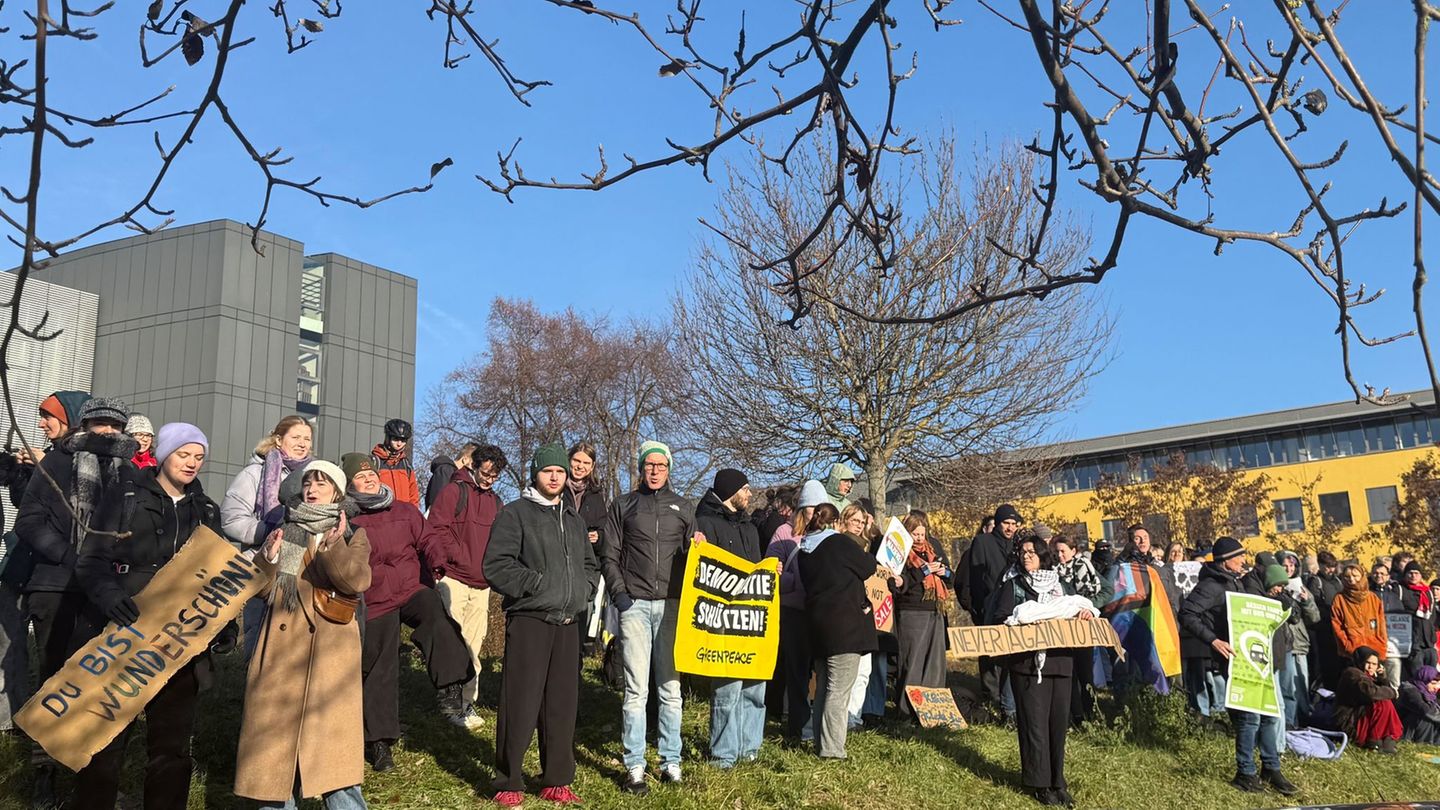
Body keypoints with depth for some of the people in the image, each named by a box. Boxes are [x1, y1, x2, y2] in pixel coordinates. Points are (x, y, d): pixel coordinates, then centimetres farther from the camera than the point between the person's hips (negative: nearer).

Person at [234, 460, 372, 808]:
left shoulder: (352, 535, 7)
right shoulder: (284, 532, 16)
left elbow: (357, 580, -11)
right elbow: (260, 587, 9)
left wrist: (333, 547, -23)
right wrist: (268, 558, -8)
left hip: (329, 649, -3)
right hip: (282, 645, 3)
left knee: (330, 739, -7)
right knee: (275, 729, 3)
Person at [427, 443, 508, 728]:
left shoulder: (496, 502, 18)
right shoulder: (453, 491, -3)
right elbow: (437, 530, -11)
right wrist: (462, 558, -13)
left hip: (482, 585, 6)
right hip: (454, 579, -6)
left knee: (472, 645, 8)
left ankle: (466, 701, 14)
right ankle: (463, 701, -6)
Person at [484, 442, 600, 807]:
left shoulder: (574, 520, 19)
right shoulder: (515, 513, -1)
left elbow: (590, 565, 27)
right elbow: (497, 565, -10)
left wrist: (583, 590, 9)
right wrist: (536, 584, -13)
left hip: (567, 623, 6)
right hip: (529, 620, -6)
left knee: (563, 703, 9)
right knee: (521, 704, -5)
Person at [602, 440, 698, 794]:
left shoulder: (683, 508, 13)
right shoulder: (623, 505, 9)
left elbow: (692, 555, 16)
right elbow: (609, 555, 6)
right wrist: (619, 592, -5)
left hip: (671, 605, 2)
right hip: (634, 605, -2)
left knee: (670, 688, 5)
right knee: (637, 689, -3)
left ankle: (671, 761, 13)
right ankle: (634, 767, 2)